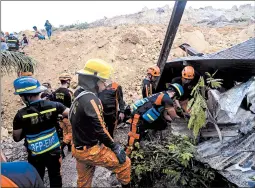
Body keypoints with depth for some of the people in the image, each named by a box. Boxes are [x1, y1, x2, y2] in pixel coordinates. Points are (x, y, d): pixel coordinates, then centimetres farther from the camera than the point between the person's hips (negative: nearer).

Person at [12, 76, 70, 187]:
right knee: (55, 177, 21)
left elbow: (17, 138, -6)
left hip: (36, 155, -2)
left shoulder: (21, 115, -20)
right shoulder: (53, 106, -15)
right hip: (54, 151, 2)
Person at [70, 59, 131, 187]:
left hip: (79, 149, 9)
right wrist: (115, 147, -13)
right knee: (124, 163, 5)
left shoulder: (78, 97, 6)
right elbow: (99, 129, -24)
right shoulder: (90, 99, -25)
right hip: (91, 151, -9)